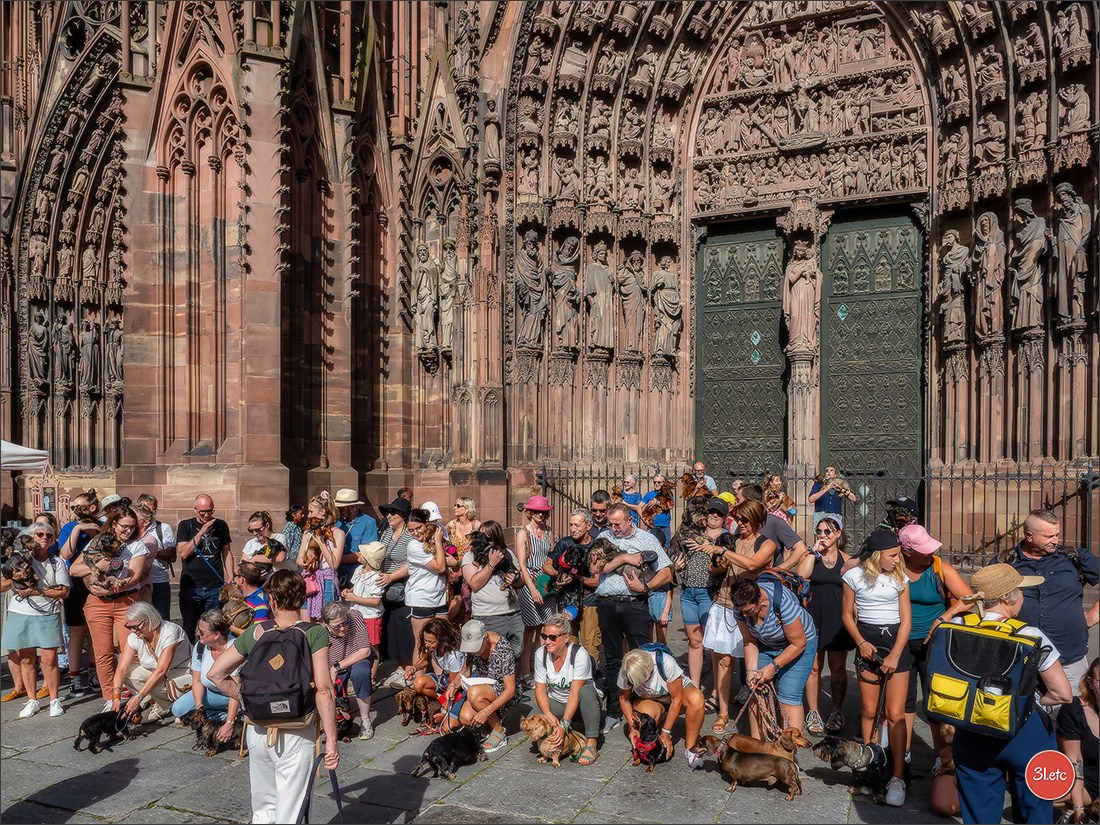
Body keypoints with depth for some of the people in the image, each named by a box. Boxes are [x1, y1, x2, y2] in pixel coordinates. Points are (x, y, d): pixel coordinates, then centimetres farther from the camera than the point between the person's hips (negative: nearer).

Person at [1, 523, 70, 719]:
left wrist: (39, 591, -14)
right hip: (20, 614, 1)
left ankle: (54, 700, 8)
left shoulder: (57, 562, 4)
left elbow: (64, 591, -3)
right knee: (26, 659, 6)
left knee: (49, 659, -4)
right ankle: (32, 700, 19)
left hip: (48, 615, -1)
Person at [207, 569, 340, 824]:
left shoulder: (255, 632, 0)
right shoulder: (315, 633, -11)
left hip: (258, 732, 4)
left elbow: (215, 674, 4)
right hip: (296, 735, -4)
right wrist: (332, 739, -13)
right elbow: (323, 690, -17)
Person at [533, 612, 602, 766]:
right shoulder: (540, 654, -11)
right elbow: (540, 690, -10)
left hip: (579, 704, -4)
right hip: (555, 703, 4)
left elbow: (575, 692, -28)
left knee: (586, 691, -37)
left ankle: (591, 745, -29)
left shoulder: (579, 654, -24)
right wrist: (549, 715, -27)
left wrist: (564, 725, -36)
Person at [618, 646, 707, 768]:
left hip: (678, 690, -1)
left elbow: (677, 700, -27)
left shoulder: (666, 663, -35)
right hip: (649, 700, 1)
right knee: (647, 713, -37)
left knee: (696, 698, -36)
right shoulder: (625, 672, -25)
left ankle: (690, 748, -19)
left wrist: (666, 732, -24)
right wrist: (632, 727, -19)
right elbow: (624, 699, -8)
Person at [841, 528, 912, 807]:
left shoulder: (899, 577, -1)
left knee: (895, 714, -7)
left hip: (896, 640, 0)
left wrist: (895, 655, -9)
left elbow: (906, 618, -1)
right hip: (867, 640, 0)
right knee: (868, 711, 6)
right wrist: (860, 642, -10)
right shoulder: (854, 576, -4)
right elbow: (848, 614, 4)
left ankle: (898, 777, -2)